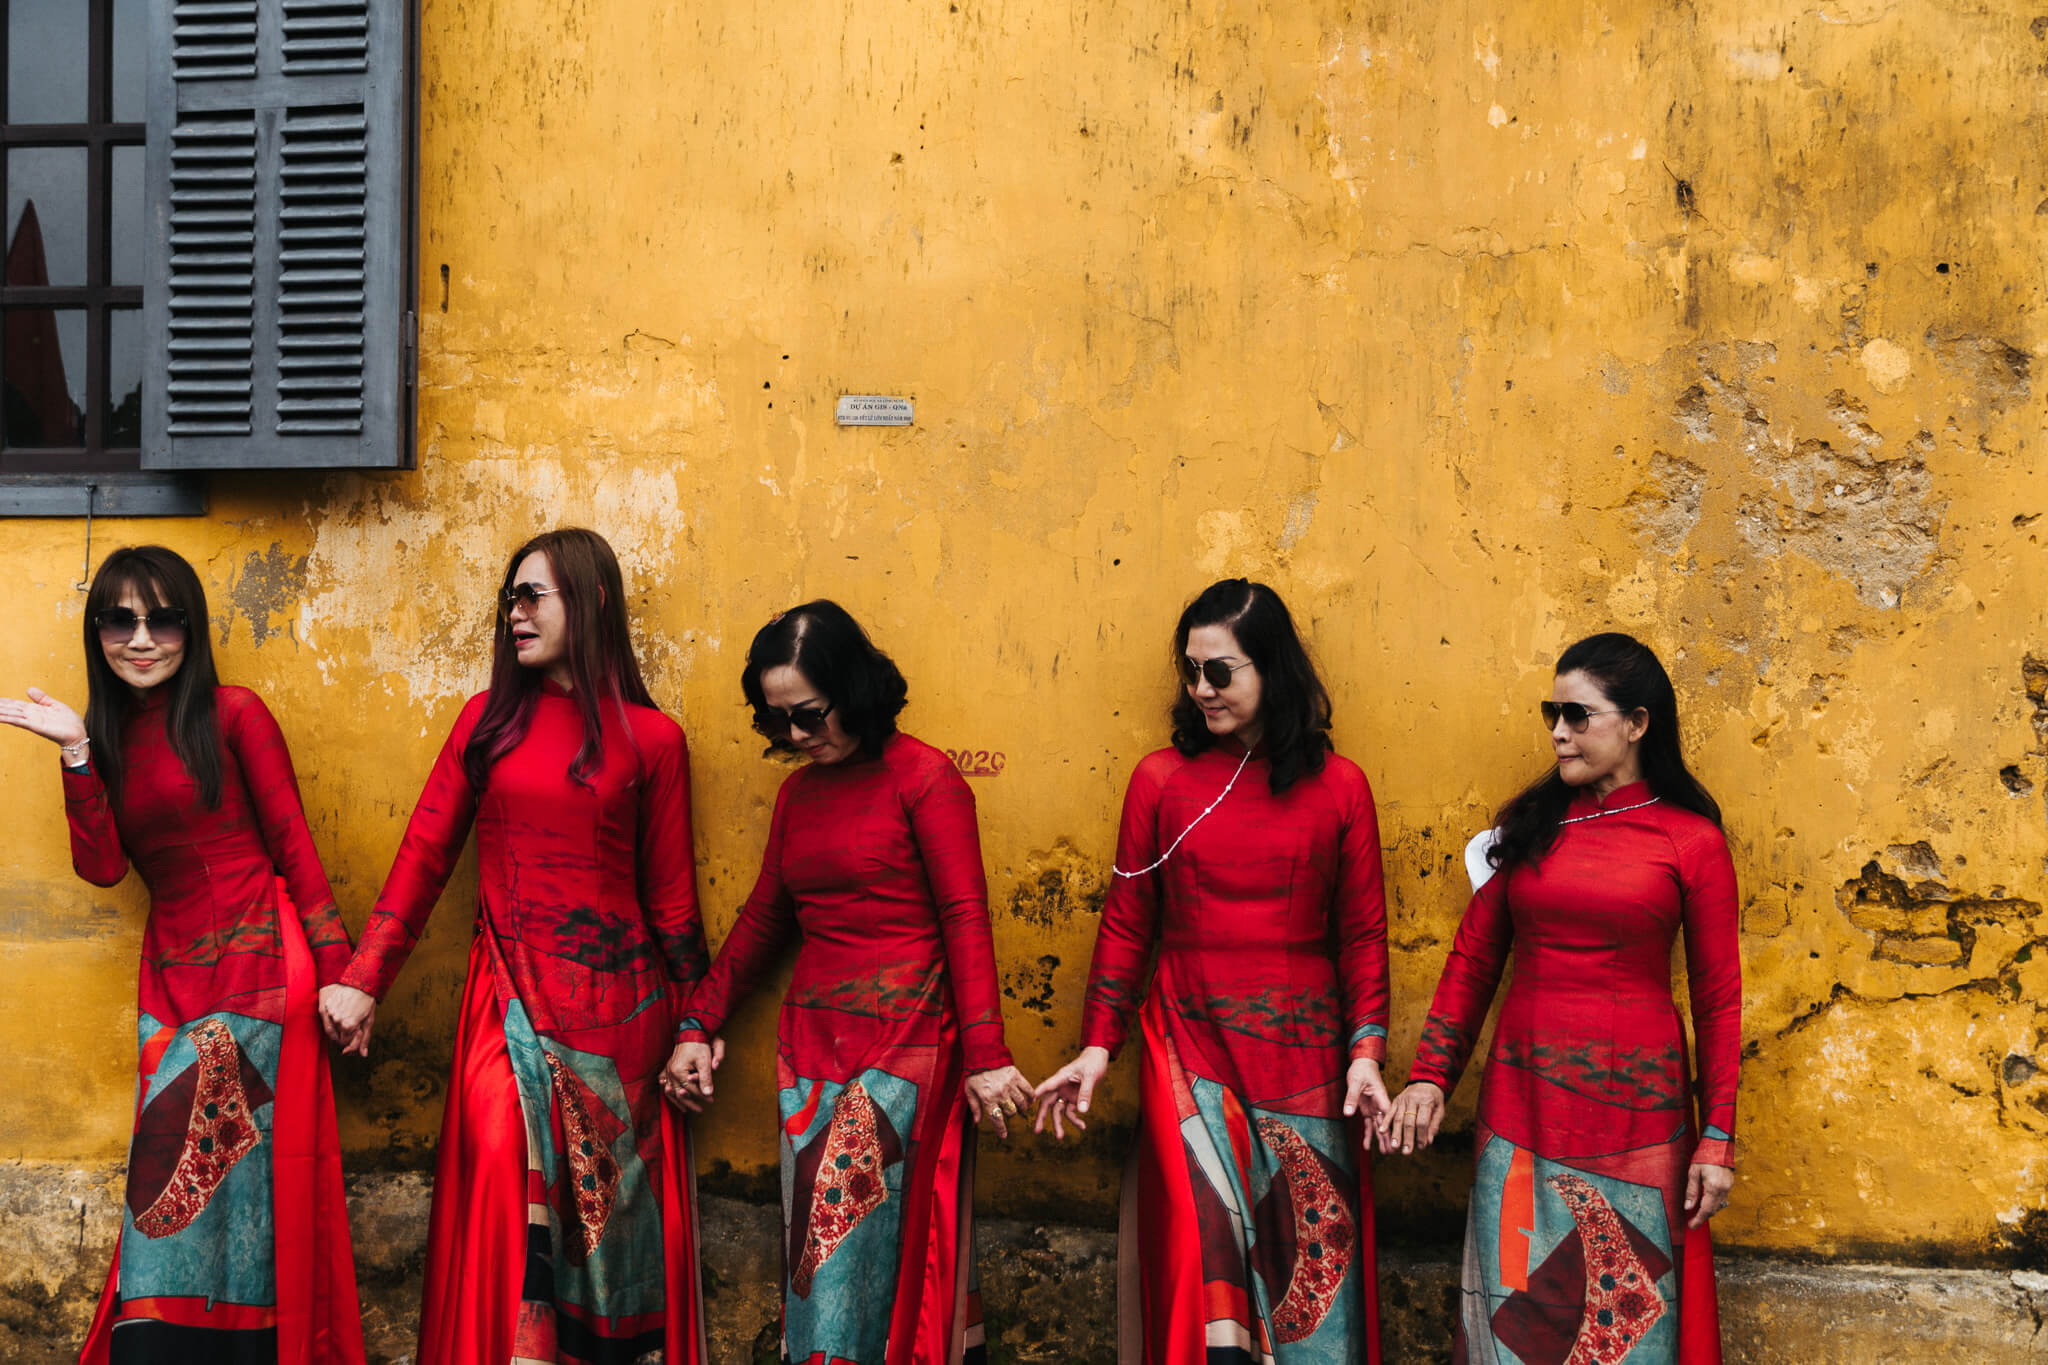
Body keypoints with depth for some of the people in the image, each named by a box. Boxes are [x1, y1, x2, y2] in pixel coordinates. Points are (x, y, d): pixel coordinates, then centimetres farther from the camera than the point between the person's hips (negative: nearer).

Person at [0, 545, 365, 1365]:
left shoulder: (231, 715, -3)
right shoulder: (111, 734, 12)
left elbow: (292, 843, -4)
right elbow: (101, 866, 1)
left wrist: (339, 973, -9)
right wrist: (77, 750, -7)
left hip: (257, 964, -5)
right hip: (170, 976, 5)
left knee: (227, 1176, -3)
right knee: (171, 1185, 3)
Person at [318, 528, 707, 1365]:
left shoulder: (650, 738, 3)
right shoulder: (489, 720, 9)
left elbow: (670, 893, 5)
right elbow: (424, 854, 5)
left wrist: (692, 1023, 5)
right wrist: (364, 979, -1)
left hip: (613, 1002, -1)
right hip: (507, 999, 1)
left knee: (607, 1203, 1)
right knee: (508, 1176, -12)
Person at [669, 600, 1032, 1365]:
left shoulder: (923, 778, -6)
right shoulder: (799, 791, 14)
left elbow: (965, 919, -11)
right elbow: (765, 917, 21)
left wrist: (985, 1057, -16)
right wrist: (700, 1023, 16)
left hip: (904, 1045, -6)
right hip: (811, 1043, 6)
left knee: (881, 1242, -6)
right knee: (817, 1245, 5)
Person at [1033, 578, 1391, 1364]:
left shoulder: (1338, 787, 4)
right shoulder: (1161, 778, 4)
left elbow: (1363, 932, 6)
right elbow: (1126, 923, 8)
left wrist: (1366, 1051, -3)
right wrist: (1098, 1044, 4)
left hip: (1303, 1052, 1)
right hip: (1189, 1045, 0)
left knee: (1315, 1260, 2)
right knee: (1207, 1251, -13)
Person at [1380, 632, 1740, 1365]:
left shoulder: (1692, 842, -2)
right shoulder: (1532, 824, 8)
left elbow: (1718, 1000, 0)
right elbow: (1473, 958, 9)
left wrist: (1717, 1139, -2)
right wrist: (1429, 1076, 0)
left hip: (1633, 1111, -3)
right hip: (1522, 1104, 3)